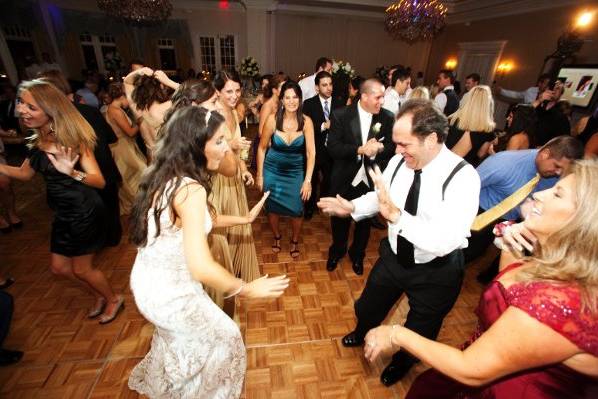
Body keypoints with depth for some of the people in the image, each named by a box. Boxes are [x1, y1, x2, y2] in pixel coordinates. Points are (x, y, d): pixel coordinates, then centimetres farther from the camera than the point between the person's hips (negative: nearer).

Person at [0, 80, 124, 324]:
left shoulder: (73, 139, -20)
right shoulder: (38, 141, 2)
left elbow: (99, 181, -26)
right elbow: (24, 174, 15)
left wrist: (72, 173, -43)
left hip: (84, 212, -8)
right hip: (63, 214, 8)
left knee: (81, 269, 8)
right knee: (59, 267, 19)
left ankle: (114, 299, 34)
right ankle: (100, 295, 42)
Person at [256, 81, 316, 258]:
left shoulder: (306, 121, -14)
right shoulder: (272, 119, -15)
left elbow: (311, 152, -15)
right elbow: (262, 148, -5)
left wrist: (308, 180, -20)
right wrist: (259, 175, -3)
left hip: (295, 172, 0)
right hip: (272, 170, 0)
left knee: (296, 209, 2)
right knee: (272, 207, 13)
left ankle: (295, 240, 33)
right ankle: (277, 236, 43)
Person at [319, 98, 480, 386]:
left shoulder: (463, 177, -29)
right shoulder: (398, 162, -14)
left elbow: (444, 242, -38)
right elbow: (380, 198, 4)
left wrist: (396, 215, -47)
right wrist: (351, 207, -12)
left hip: (435, 272, -4)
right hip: (393, 258, 4)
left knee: (419, 331, 24)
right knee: (368, 307, 27)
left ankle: (401, 361, 61)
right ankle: (362, 333, 65)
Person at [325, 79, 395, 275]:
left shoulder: (387, 118, -6)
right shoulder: (341, 115, -11)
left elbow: (393, 147, -3)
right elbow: (333, 148, -17)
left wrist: (380, 147, -25)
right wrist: (360, 149, -28)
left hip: (372, 181, 2)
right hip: (344, 180, -1)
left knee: (364, 221, 19)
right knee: (340, 220, 18)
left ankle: (357, 255, 47)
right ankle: (336, 252, 47)